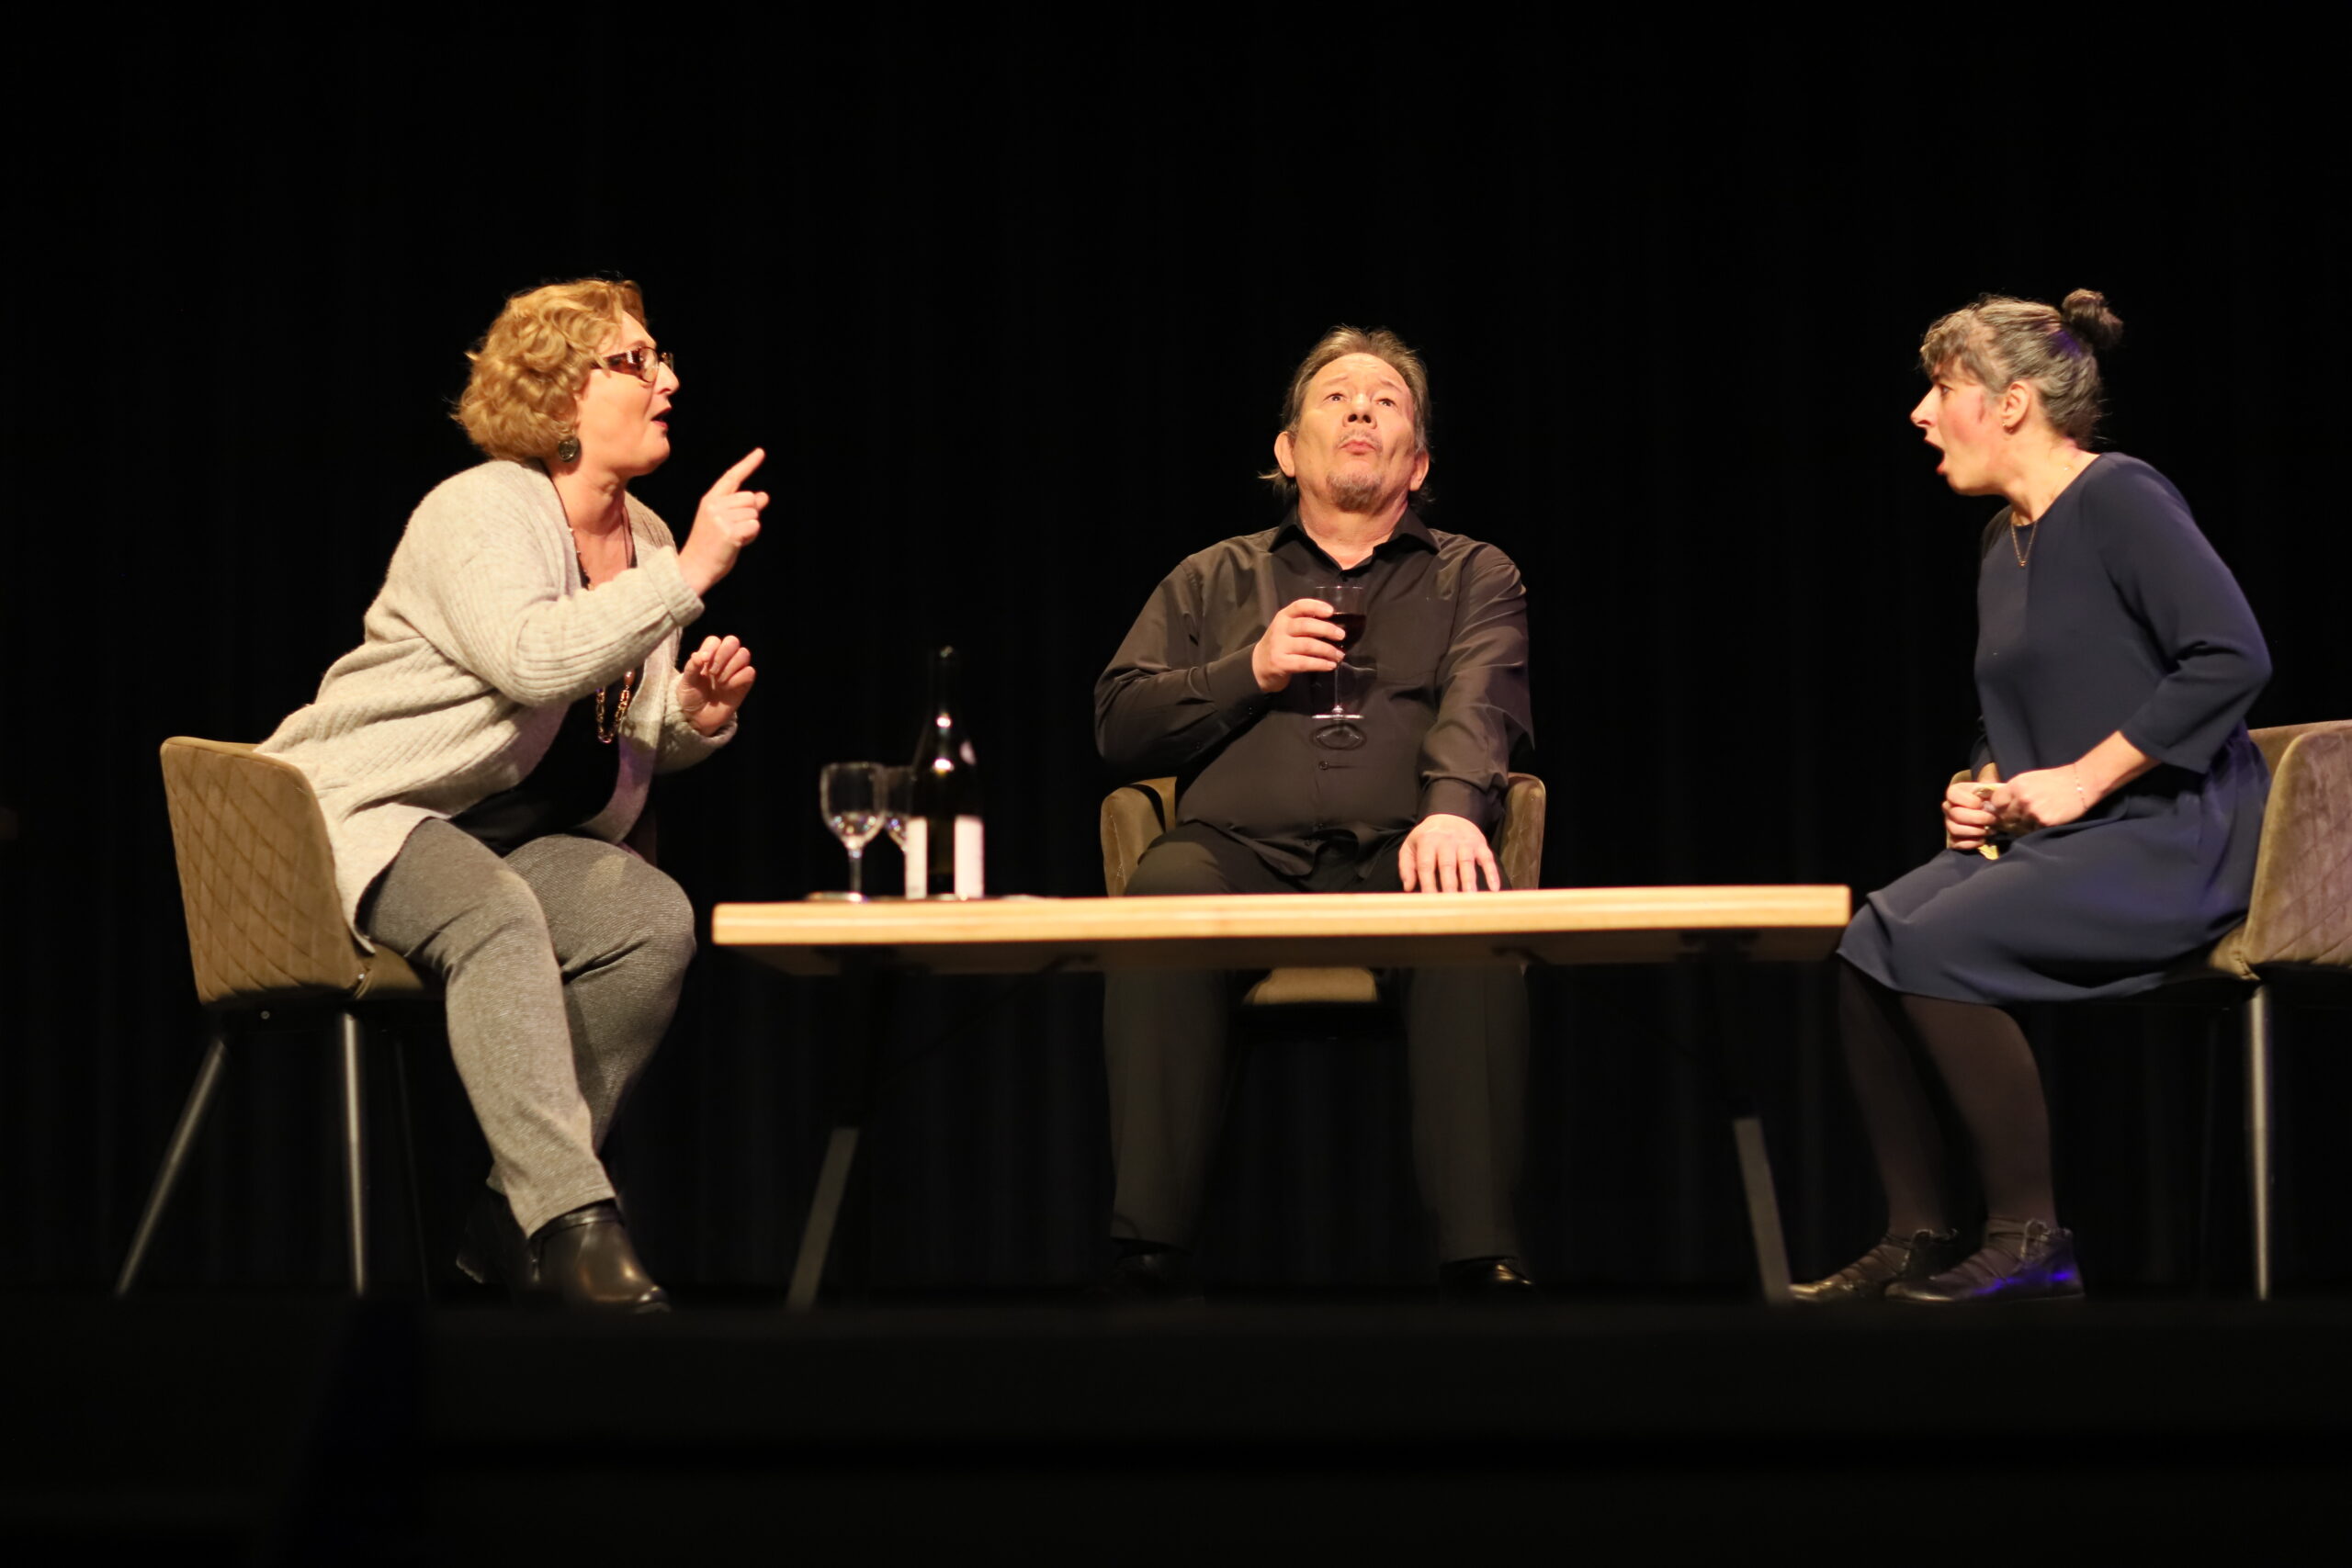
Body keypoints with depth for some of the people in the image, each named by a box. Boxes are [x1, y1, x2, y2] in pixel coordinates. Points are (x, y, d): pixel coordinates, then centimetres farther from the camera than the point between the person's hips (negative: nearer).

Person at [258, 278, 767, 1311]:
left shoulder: (644, 537, 12)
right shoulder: (480, 512, -13)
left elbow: (630, 744, 22)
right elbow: (535, 661, -34)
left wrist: (693, 713, -2)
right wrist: (691, 574, -30)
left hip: (520, 834, 7)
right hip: (368, 814, -7)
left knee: (654, 919, -21)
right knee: (496, 917, -38)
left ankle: (514, 1214, -15)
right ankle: (572, 1217, -45)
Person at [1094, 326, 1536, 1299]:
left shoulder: (1473, 578, 21)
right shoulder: (1212, 581, 27)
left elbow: (1479, 708, 0)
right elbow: (1119, 725, 17)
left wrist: (1452, 810, -22)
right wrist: (1248, 674, 1)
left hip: (1397, 857, -1)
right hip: (1240, 851, 1)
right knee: (1164, 893, -36)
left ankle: (1482, 1261, -42)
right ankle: (1148, 1256, -39)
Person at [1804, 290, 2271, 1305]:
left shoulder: (2117, 498, -10)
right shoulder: (2004, 541, 17)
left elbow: (2232, 657, -21)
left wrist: (2080, 782, -18)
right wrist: (1979, 791, 6)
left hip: (2170, 841, -9)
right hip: (2047, 840, 9)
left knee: (1934, 945, -27)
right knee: (1864, 945, -12)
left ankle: (2029, 1245, -18)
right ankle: (1918, 1237, -8)